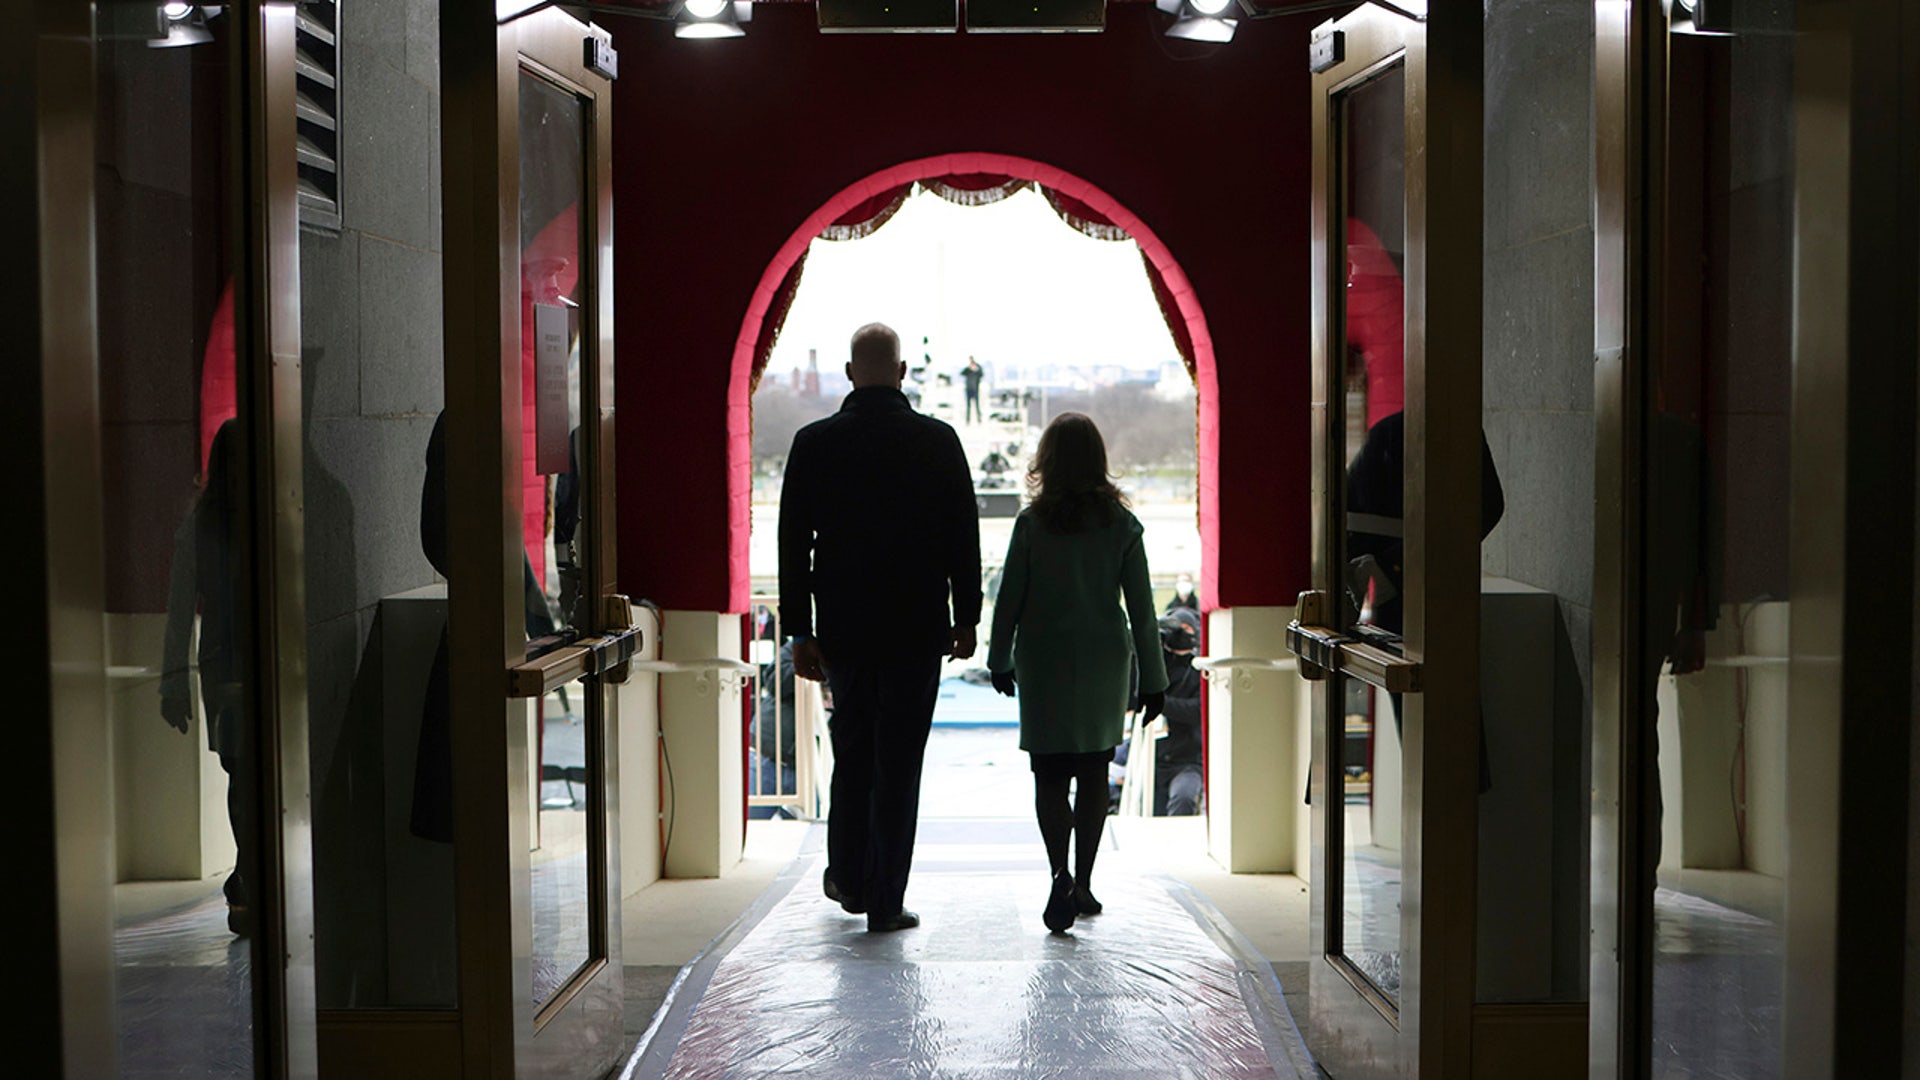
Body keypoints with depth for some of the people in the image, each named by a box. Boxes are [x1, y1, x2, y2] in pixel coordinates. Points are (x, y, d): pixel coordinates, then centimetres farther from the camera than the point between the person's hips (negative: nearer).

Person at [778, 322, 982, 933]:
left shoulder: (814, 443, -2)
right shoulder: (938, 441, -4)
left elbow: (793, 544, -2)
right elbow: (964, 535, 0)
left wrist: (800, 632, 3)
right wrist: (966, 617, 9)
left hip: (842, 629, 2)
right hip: (917, 629, -1)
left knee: (851, 750, 19)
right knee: (899, 761, 3)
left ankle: (848, 877, 28)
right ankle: (885, 901, 5)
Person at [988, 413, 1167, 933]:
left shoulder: (1032, 522, -8)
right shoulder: (1120, 523, -3)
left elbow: (1009, 598, -4)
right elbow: (1141, 607, -3)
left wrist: (1000, 660, 10)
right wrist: (1153, 679, 3)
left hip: (1046, 661, -2)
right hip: (1105, 661, 2)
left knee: (1049, 775, 2)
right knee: (1094, 774, 14)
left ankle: (1060, 874, -19)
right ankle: (1083, 884, 18)